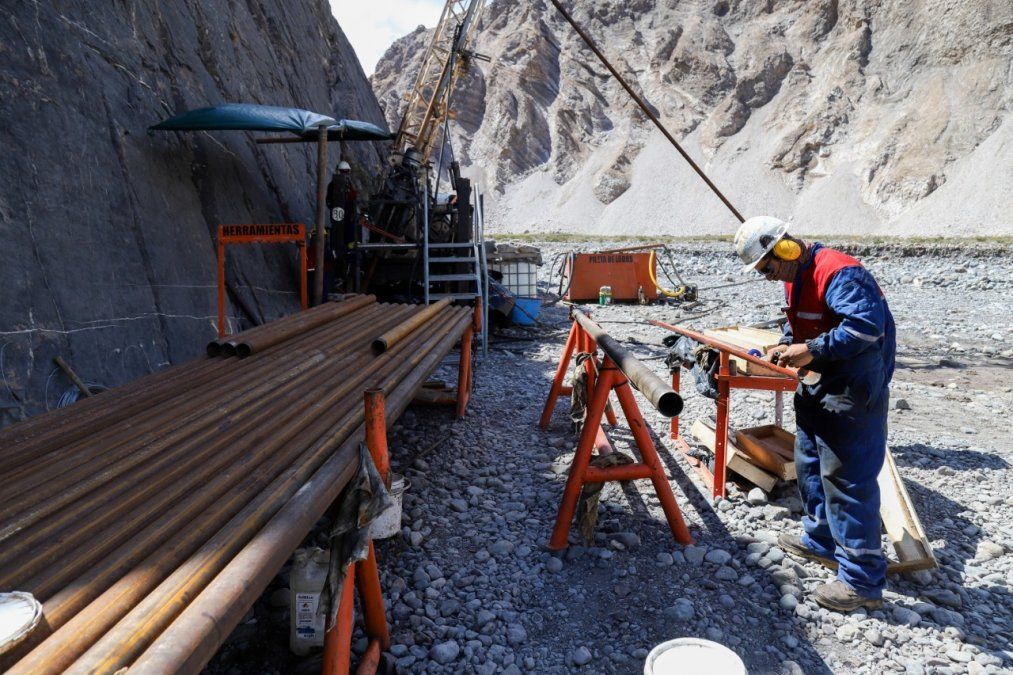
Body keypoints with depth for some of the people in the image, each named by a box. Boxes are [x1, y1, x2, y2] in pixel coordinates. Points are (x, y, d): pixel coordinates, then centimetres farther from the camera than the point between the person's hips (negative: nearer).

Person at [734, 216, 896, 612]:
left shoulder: (838, 272, -23)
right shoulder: (795, 278, 9)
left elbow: (868, 324, -34)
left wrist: (811, 351, -30)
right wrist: (787, 346, 4)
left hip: (853, 393, -10)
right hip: (818, 387, 10)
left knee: (846, 481, -5)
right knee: (810, 467, 20)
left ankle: (863, 581, 8)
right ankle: (821, 540, 39)